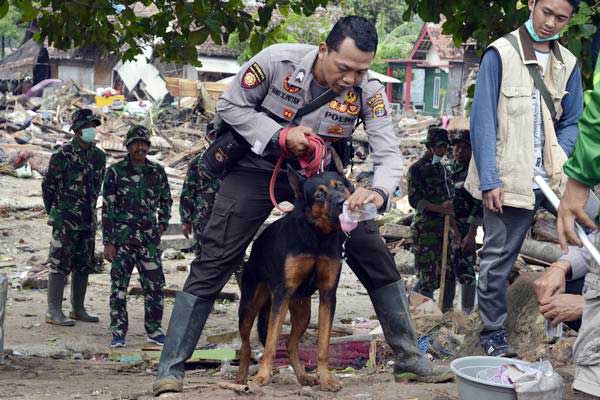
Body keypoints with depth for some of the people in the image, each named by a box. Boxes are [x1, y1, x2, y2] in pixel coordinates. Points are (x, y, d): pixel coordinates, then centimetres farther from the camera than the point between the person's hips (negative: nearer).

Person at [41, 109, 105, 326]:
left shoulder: (98, 156, 9)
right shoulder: (63, 156, -11)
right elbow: (48, 185, -5)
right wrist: (54, 213, 1)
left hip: (88, 220, 7)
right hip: (66, 221, -7)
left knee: (84, 266, 11)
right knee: (60, 264, -5)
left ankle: (78, 309, 20)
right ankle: (54, 311, -2)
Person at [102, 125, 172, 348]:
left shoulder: (157, 173, 8)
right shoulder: (115, 172, -2)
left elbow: (166, 200, 25)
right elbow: (107, 209, -2)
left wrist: (163, 223, 8)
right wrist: (108, 242, -6)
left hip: (149, 239, 3)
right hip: (122, 239, -3)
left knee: (155, 285, 2)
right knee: (119, 287, -1)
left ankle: (154, 330, 15)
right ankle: (118, 333, 6)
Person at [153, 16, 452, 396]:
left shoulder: (369, 91, -20)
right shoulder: (277, 61, -27)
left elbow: (390, 155, -22)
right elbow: (230, 106, -13)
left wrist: (378, 190, -46)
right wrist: (281, 135, -27)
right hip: (260, 165, -3)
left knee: (376, 256, -2)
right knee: (214, 262, -9)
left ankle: (409, 357, 12)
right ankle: (171, 368, -5)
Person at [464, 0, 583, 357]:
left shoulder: (568, 63, 10)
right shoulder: (501, 54, -5)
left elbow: (571, 123, 16)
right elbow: (483, 119, -7)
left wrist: (560, 163, -4)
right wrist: (489, 180, -13)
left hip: (553, 177, 4)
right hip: (510, 177, -4)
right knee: (498, 259, 0)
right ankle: (494, 334, 14)